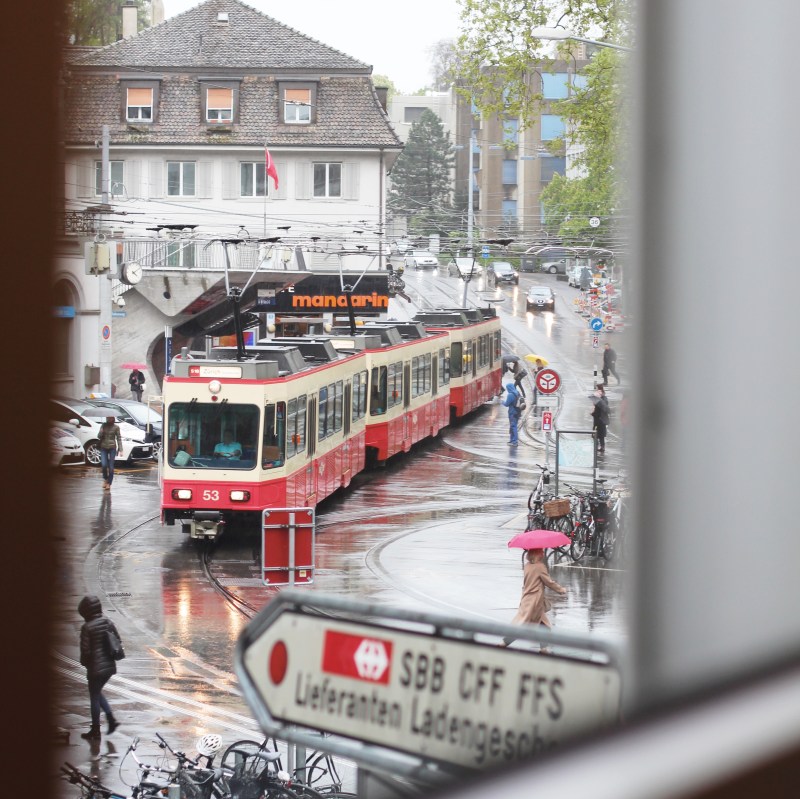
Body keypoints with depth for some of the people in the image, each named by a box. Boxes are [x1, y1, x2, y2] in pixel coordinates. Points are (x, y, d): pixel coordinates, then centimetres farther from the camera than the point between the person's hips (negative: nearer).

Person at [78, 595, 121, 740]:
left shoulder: (87, 627, -17)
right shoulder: (108, 623, 2)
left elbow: (85, 650, -16)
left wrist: (84, 662, 3)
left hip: (96, 668, -7)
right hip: (110, 666, 7)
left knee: (94, 697, 7)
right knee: (98, 693, 24)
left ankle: (95, 731, 15)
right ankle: (111, 719, 12)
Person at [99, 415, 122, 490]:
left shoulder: (116, 427, -1)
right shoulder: (103, 425, 6)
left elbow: (119, 438, 0)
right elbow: (99, 436, 8)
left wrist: (120, 449, -6)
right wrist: (101, 432, -14)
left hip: (112, 448, -1)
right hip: (103, 448, 1)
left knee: (111, 467, -2)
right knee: (104, 465, -11)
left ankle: (109, 483, 6)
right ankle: (105, 479, 15)